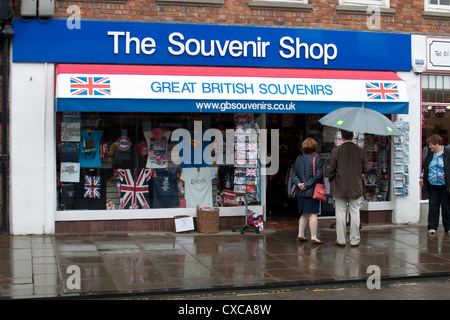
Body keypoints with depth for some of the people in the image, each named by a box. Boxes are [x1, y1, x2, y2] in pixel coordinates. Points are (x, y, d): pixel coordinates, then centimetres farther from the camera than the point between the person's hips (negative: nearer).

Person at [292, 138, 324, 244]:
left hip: (301, 192, 6)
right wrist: (307, 184, -14)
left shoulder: (298, 159, 8)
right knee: (313, 214, -4)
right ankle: (313, 237, -5)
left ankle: (300, 235, 16)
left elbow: (294, 173, 7)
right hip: (312, 191, -6)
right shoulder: (317, 159, -9)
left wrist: (298, 183, -4)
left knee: (304, 214, 15)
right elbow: (318, 175, -16)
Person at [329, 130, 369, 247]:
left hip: (340, 187, -1)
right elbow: (366, 169, 2)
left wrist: (331, 182, 12)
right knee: (355, 213, 6)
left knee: (340, 213, 5)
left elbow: (331, 170, -4)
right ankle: (354, 240, 10)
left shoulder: (335, 151, -8)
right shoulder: (361, 151, -5)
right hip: (356, 187, 1)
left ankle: (340, 240, 9)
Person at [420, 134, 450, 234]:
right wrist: (422, 177, 14)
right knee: (433, 206, 1)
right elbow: (425, 167, 21)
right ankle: (432, 227, 4)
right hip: (432, 186, 4)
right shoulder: (430, 154, 10)